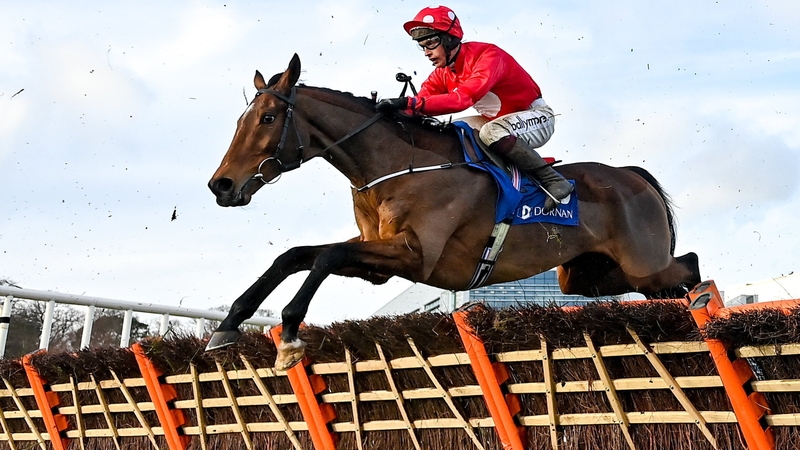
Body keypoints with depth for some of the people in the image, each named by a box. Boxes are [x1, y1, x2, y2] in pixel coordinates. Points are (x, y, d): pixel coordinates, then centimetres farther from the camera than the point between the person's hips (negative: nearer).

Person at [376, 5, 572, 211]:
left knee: (492, 132, -35)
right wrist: (396, 108, -34)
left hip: (537, 116, -8)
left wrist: (410, 103, -48)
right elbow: (422, 100, -12)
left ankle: (553, 180, -25)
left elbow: (463, 98, -42)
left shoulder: (488, 55, -27)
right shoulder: (442, 73, -2)